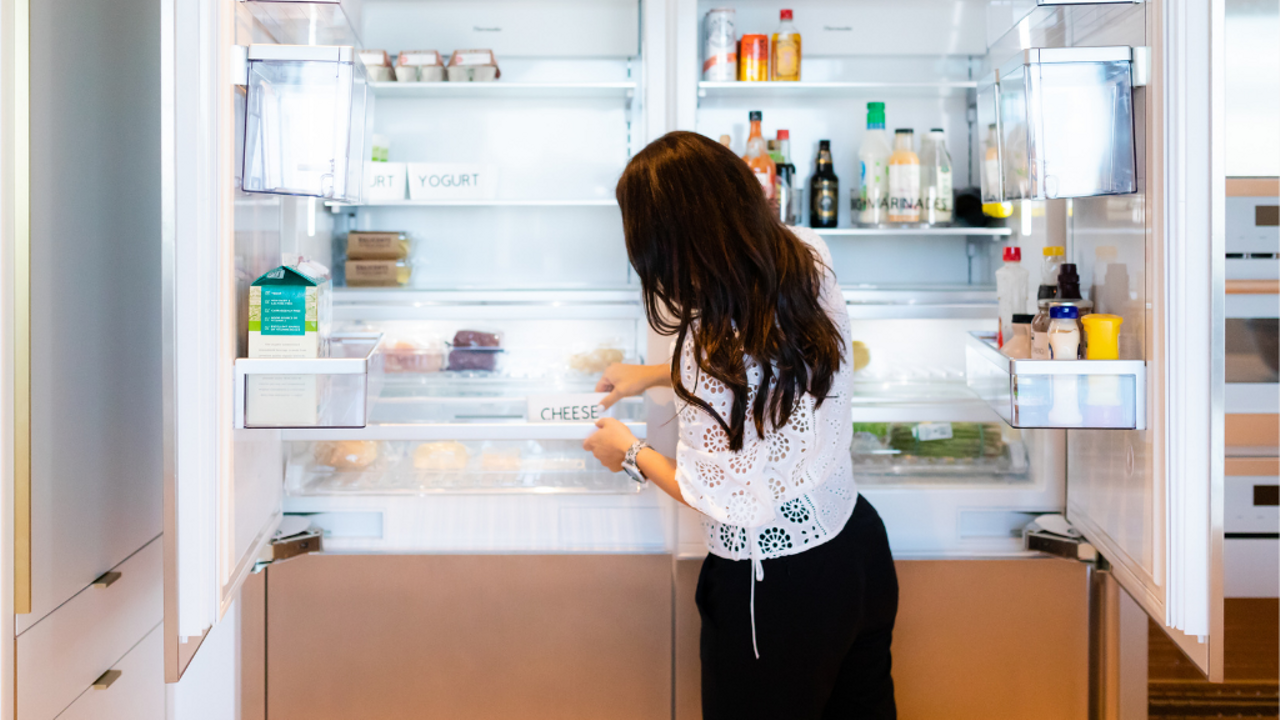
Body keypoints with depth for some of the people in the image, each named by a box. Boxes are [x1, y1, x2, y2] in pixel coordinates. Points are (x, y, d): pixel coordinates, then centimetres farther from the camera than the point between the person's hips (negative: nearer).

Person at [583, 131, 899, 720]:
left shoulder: (712, 345, -30)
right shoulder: (807, 260, -7)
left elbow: (715, 495, -19)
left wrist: (630, 454, -3)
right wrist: (652, 375, 23)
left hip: (776, 591, -7)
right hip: (858, 550, 7)